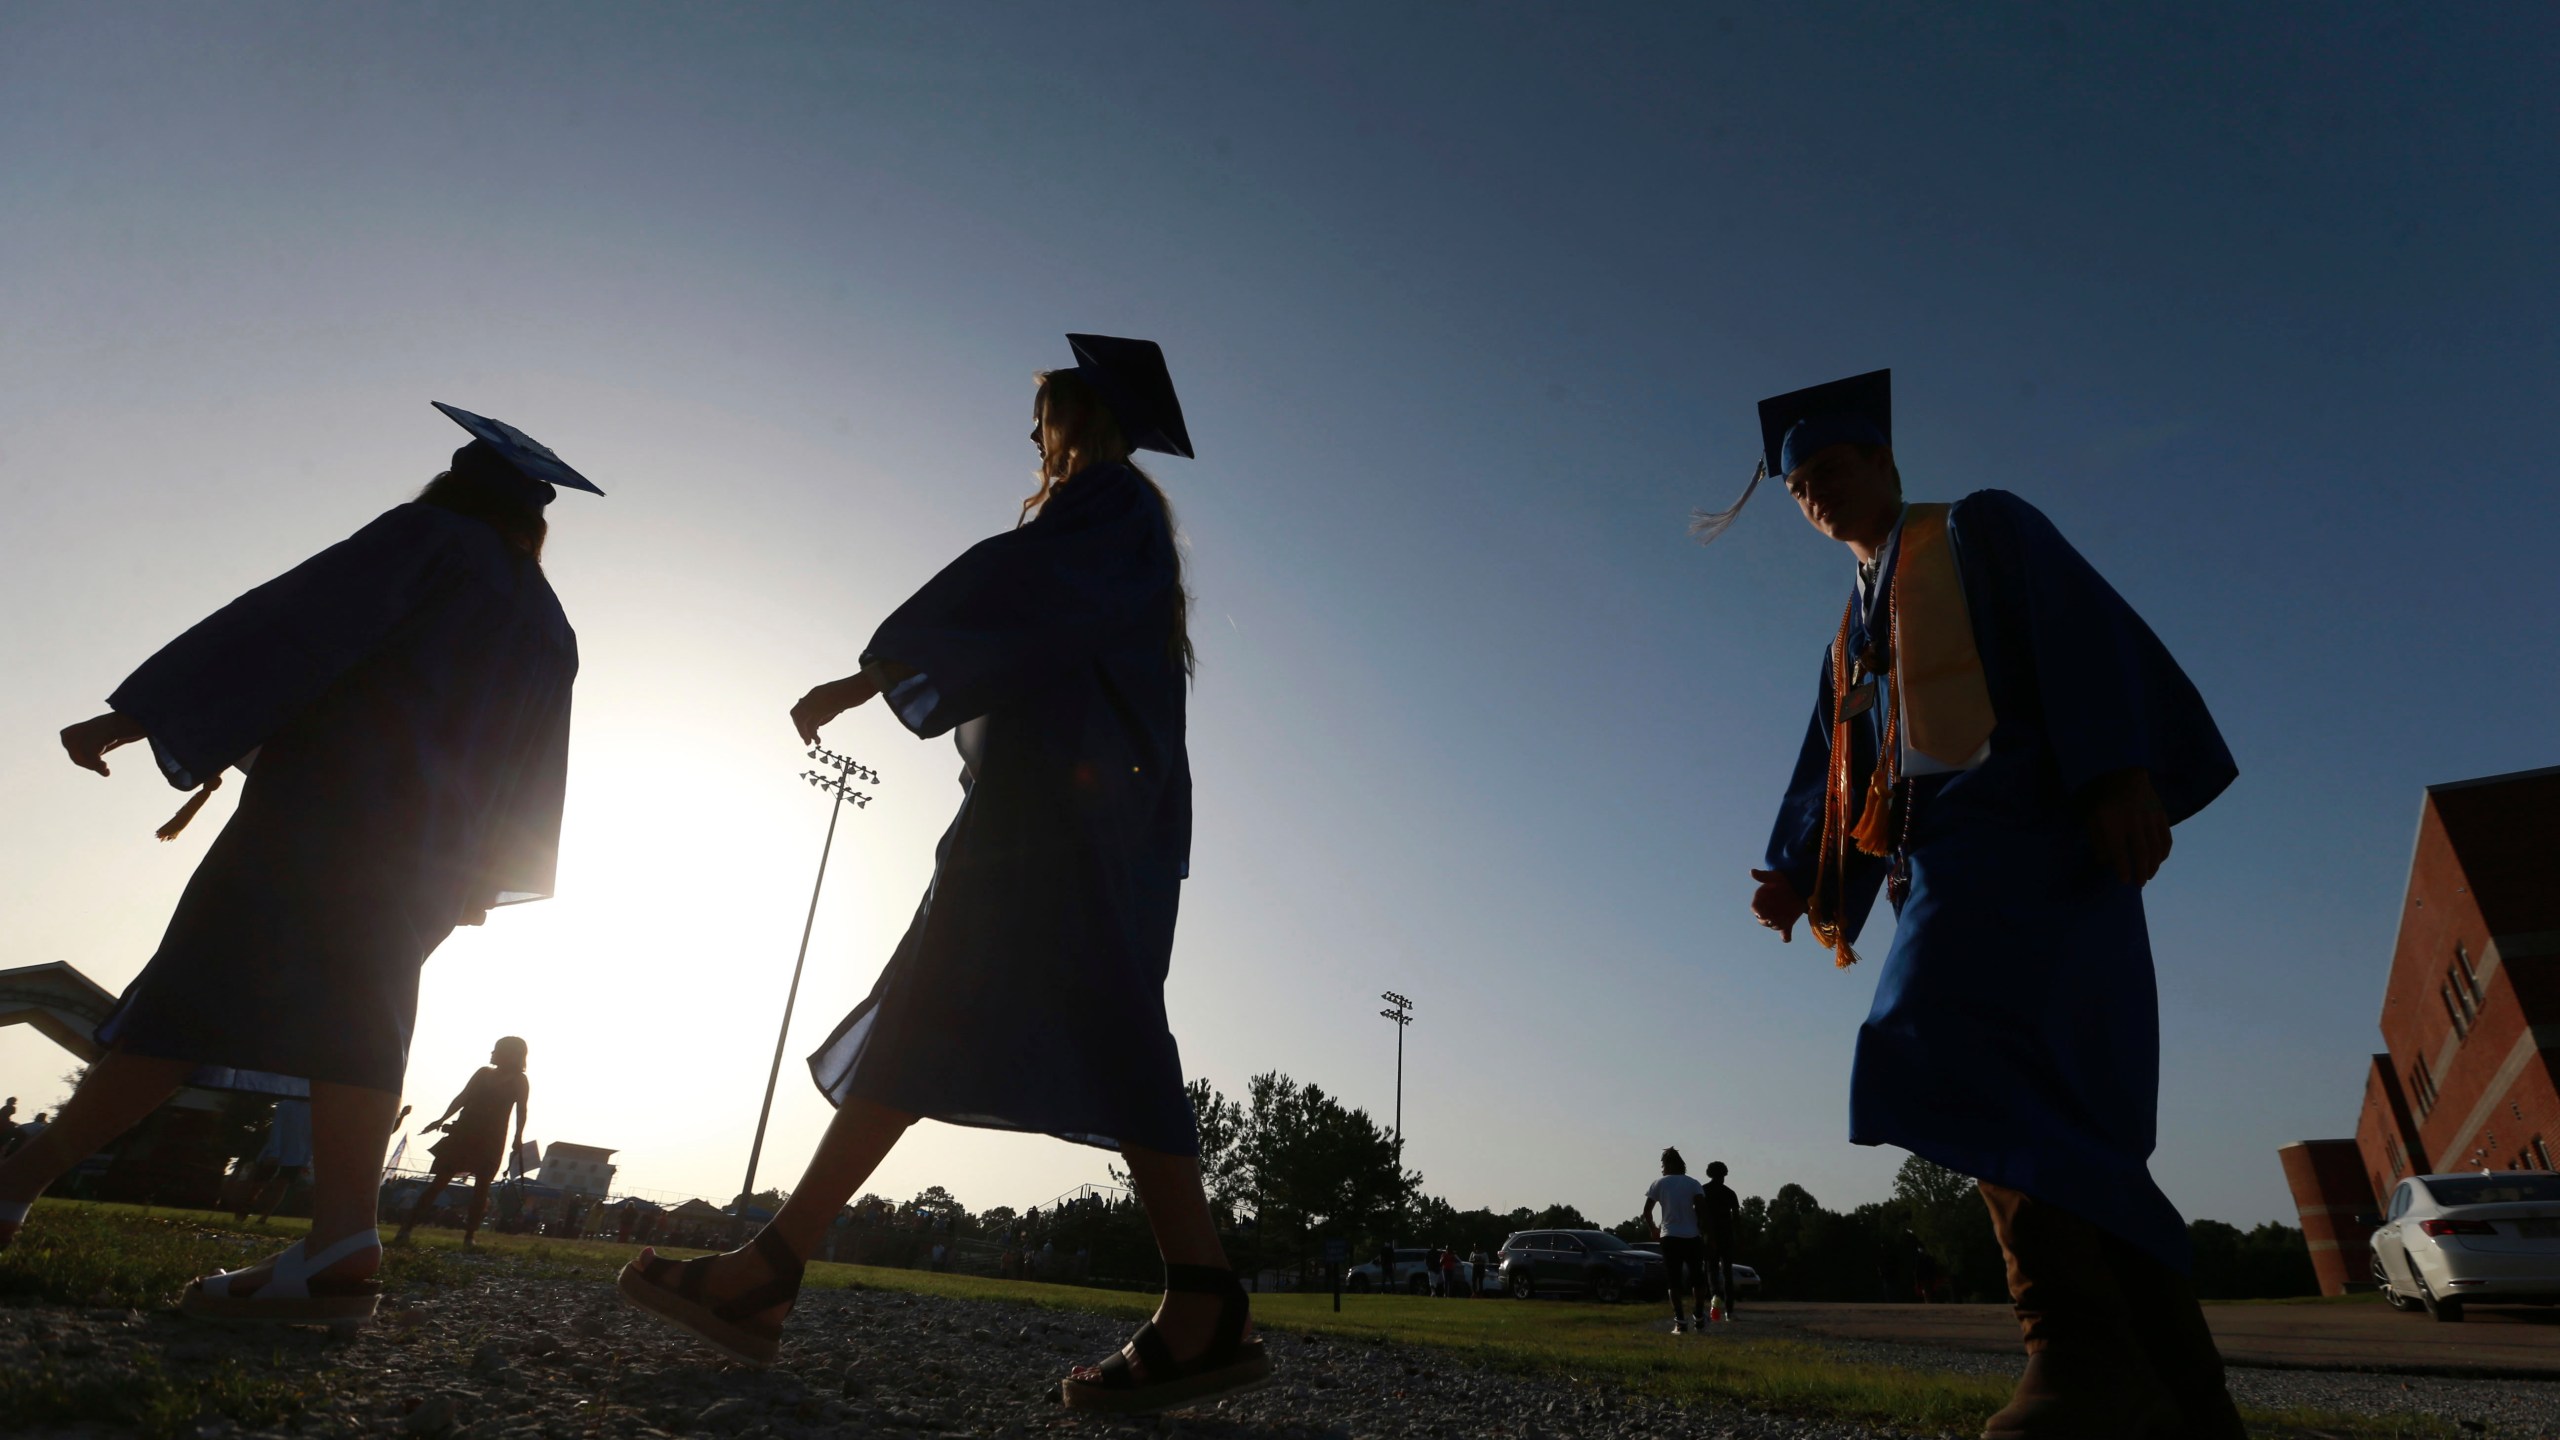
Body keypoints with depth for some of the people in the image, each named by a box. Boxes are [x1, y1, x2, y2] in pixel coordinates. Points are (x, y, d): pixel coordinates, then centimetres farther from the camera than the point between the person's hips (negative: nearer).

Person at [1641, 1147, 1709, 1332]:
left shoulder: (1659, 1183, 4)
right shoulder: (1693, 1183, 4)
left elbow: (1646, 1211, 0)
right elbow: (1700, 1209, -10)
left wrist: (1653, 1229, 15)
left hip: (1669, 1236, -1)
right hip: (1691, 1236, 1)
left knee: (1674, 1280, 2)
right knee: (1697, 1277, 19)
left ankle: (1680, 1322, -5)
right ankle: (1699, 1317, 18)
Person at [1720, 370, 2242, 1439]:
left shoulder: (1983, 529, 10)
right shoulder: (1856, 622, 27)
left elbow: (2086, 629, -6)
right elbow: (1836, 765, 20)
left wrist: (2122, 775, -21)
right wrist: (1798, 872, 5)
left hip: (2028, 825, -7)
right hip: (1941, 856, 7)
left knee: (1957, 1048, -26)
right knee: (2071, 1120, 2)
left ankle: (2085, 1354, -26)